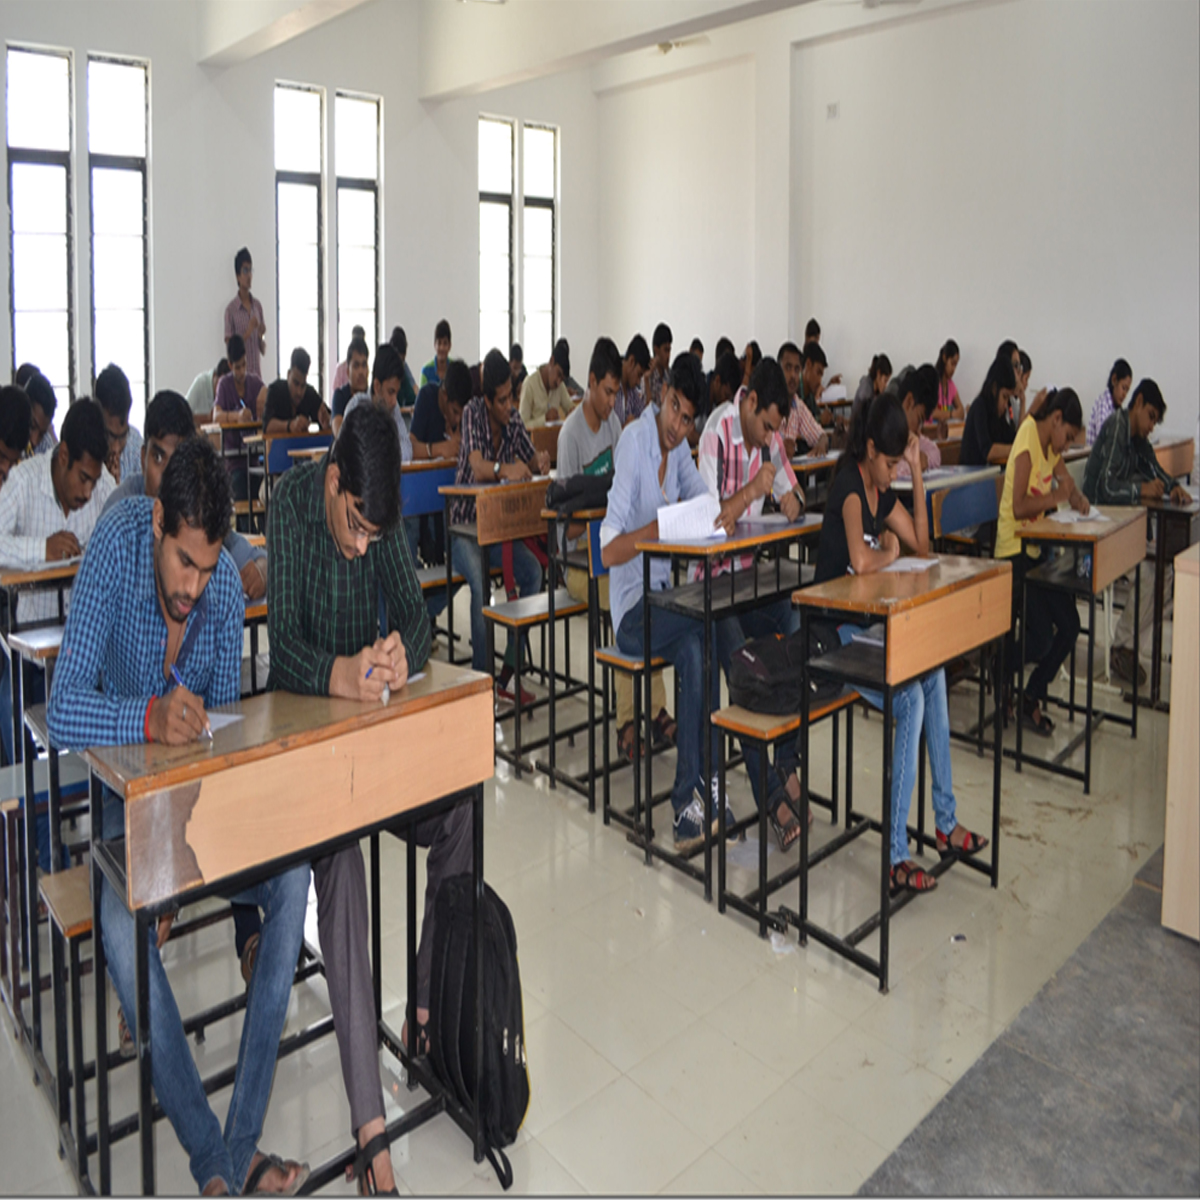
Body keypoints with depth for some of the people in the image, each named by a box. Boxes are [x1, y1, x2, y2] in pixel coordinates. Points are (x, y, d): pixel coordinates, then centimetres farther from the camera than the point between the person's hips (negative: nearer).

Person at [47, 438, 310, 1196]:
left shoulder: (227, 586, -11)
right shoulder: (117, 548, -21)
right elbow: (62, 712, -27)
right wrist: (150, 718, -46)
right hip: (127, 788, -3)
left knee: (293, 873, -23)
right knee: (122, 924, -32)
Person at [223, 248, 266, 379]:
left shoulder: (257, 306, 9)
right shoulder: (231, 309, -5)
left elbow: (263, 350, 11)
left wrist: (261, 337, -8)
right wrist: (247, 333, -18)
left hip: (257, 373, 4)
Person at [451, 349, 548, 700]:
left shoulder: (514, 421, 2)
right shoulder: (473, 413, -12)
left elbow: (532, 462, 5)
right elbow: (477, 468, -27)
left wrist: (541, 463, -20)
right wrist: (504, 470, -49)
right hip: (465, 526, -5)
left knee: (534, 572, -20)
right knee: (480, 581, -33)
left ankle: (507, 676, -13)